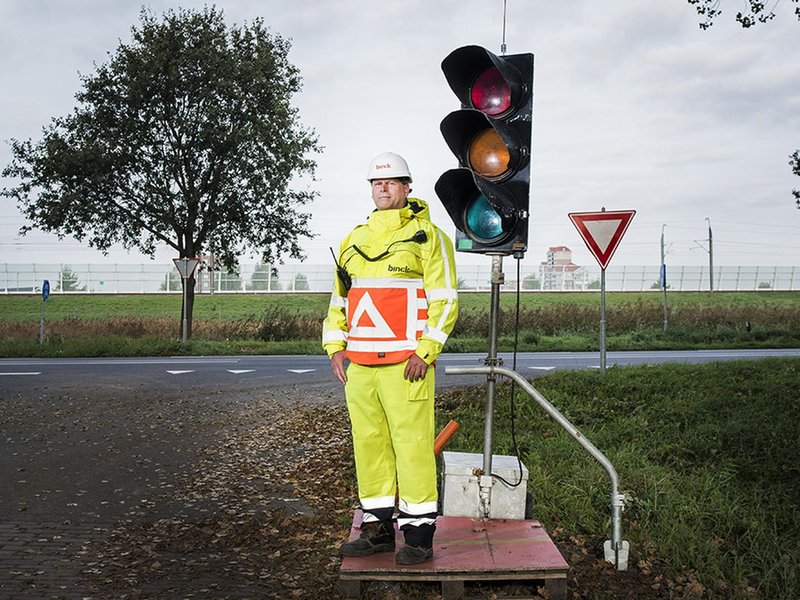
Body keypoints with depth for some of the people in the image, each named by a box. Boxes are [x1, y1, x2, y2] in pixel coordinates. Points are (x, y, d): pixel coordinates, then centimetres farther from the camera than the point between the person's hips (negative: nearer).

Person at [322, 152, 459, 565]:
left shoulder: (427, 237, 0)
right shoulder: (354, 240, 17)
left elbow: (445, 300, -5)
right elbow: (339, 298, 22)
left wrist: (425, 352, -13)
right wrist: (335, 347, 10)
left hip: (406, 365, -6)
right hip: (359, 365, 6)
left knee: (412, 445, -5)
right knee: (368, 444, 9)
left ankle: (419, 535, 3)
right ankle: (377, 528, 20)